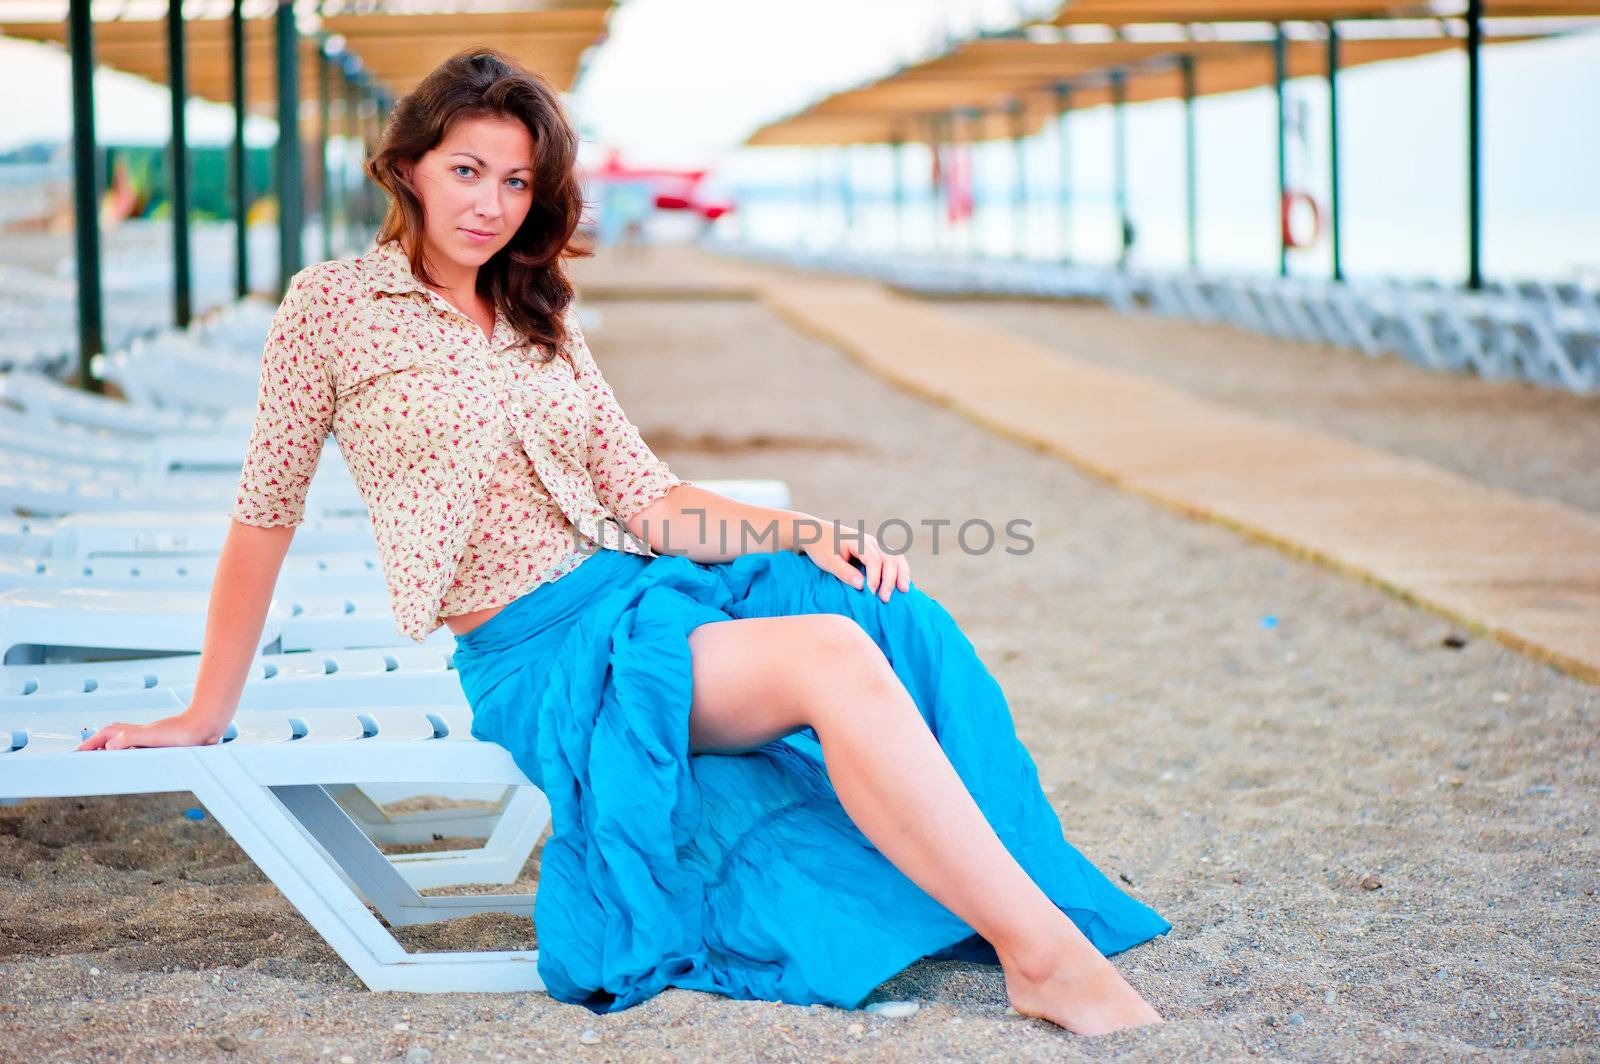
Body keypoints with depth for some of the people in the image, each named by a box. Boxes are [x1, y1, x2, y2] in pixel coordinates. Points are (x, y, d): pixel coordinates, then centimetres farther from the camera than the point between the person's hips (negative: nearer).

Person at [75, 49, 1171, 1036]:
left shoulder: (544, 323, 17)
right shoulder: (335, 304, 1)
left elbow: (646, 499, 12)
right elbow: (265, 516, 3)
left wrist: (802, 532, -5)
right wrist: (203, 720, 3)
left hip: (644, 591, 6)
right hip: (536, 656, -6)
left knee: (894, 619, -23)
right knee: (831, 659, -31)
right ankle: (1044, 953, -32)